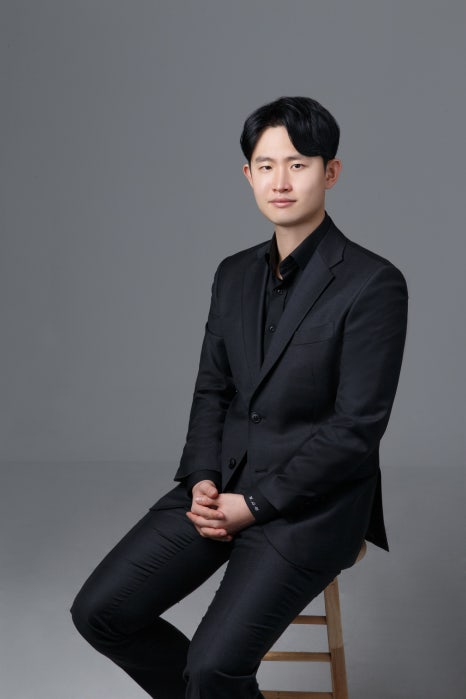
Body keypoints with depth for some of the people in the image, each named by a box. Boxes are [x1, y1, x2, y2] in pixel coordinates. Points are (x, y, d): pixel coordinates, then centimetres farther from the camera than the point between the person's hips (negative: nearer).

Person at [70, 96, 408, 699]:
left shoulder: (374, 284, -12)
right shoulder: (235, 274, 9)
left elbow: (356, 428, -15)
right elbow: (211, 390, 12)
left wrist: (254, 504, -15)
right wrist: (203, 480, -5)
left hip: (310, 502, -6)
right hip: (221, 485, 6)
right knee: (99, 611, -4)